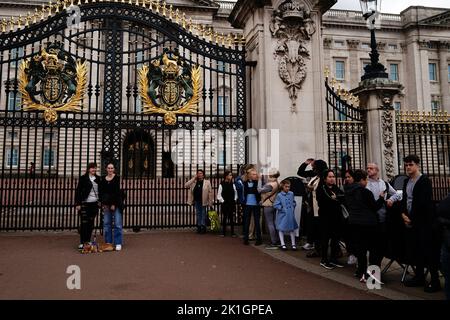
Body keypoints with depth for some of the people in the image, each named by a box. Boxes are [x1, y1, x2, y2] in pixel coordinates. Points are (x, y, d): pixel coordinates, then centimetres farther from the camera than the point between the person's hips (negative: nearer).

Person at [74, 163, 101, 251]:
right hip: (85, 203, -4)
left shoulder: (98, 179, 10)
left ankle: (88, 240, 20)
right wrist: (78, 203, -9)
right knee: (84, 223, -4)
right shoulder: (83, 178, -2)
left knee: (91, 223, 9)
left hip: (94, 203, 4)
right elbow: (78, 191, -4)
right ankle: (82, 242, 2)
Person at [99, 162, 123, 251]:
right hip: (106, 204, 4)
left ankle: (118, 243, 2)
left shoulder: (117, 178, -2)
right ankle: (108, 243, 16)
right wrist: (103, 203, -2)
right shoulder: (103, 179, 10)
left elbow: (117, 192, -7)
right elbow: (100, 192, 9)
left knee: (117, 224, -4)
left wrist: (114, 204, -12)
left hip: (116, 203, -4)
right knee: (106, 224, 6)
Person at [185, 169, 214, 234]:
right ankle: (199, 227, 19)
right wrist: (194, 178, -7)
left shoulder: (207, 182, -4)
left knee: (203, 214, 2)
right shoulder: (194, 182, 6)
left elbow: (210, 192, -6)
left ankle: (203, 227, 10)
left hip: (203, 201, -4)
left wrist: (210, 202, -11)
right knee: (198, 214, 11)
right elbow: (186, 185, -6)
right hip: (196, 201, 4)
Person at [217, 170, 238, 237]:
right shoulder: (222, 184, -6)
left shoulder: (232, 184, 5)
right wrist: (222, 201, -7)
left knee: (231, 218, 5)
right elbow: (219, 195, -4)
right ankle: (224, 232, 13)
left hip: (232, 204, 3)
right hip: (224, 204, -3)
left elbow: (235, 193, 12)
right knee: (224, 218, 4)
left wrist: (234, 200, 4)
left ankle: (232, 232, 11)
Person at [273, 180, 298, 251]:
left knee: (292, 229, 10)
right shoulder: (279, 195, -11)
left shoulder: (291, 194, 1)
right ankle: (283, 244, 19)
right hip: (282, 215, -3)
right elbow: (275, 205, -11)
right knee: (281, 229, 6)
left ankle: (293, 244, 21)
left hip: (291, 215, 3)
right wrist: (282, 208, -16)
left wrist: (293, 207, 1)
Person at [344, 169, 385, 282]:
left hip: (353, 223, 7)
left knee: (359, 248, 13)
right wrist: (381, 198, 4)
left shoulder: (348, 192, 5)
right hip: (368, 223, -6)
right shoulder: (365, 192, -16)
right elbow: (375, 207, -7)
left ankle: (361, 272, 18)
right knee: (373, 248, 4)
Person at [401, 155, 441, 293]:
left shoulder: (425, 181, -9)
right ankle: (419, 277, 24)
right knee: (414, 250, 12)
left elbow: (424, 203, -15)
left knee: (428, 250, -2)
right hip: (410, 222, 7)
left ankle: (435, 281, 8)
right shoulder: (406, 182, 13)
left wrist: (412, 218, -11)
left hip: (423, 222, -7)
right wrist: (403, 214, 0)